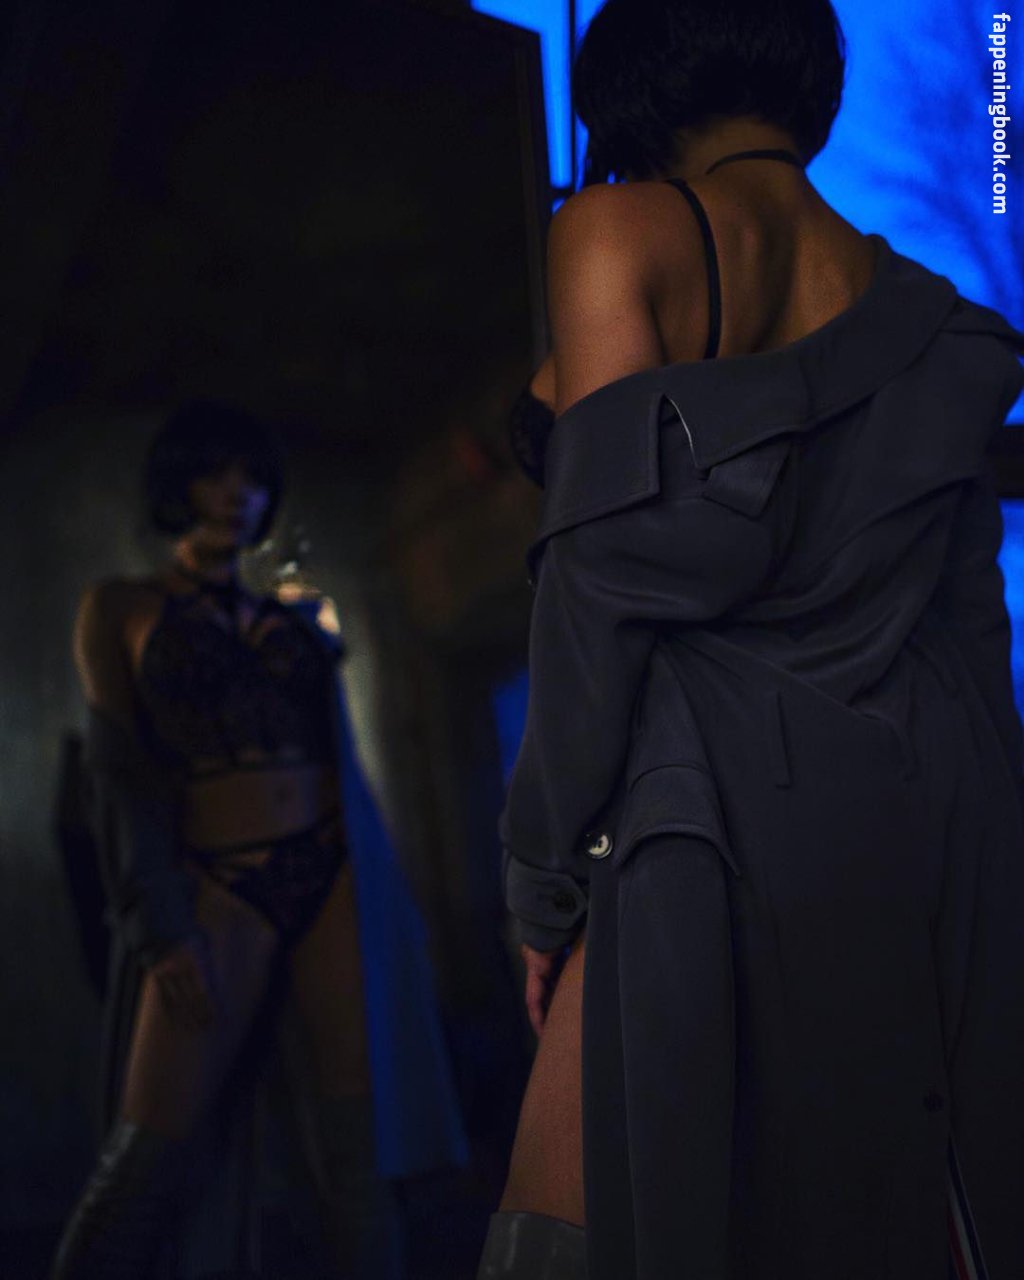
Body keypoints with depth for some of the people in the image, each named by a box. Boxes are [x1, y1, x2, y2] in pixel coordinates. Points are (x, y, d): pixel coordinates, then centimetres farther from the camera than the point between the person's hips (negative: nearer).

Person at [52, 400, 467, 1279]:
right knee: (153, 1153, -7)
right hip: (220, 893, -3)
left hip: (334, 880, 4)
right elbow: (123, 772, -3)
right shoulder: (120, 607, 7)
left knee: (354, 1144, -1)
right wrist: (163, 929, -13)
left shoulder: (291, 622, 19)